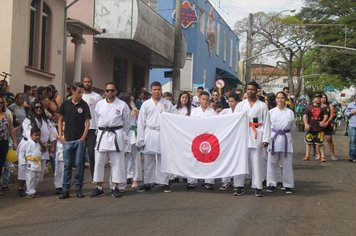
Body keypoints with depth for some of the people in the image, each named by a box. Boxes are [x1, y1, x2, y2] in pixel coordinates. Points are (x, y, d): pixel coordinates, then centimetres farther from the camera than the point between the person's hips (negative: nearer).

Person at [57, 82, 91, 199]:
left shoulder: (84, 105, -1)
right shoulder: (65, 104, 3)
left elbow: (87, 122, -1)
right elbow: (60, 120, 10)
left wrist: (83, 137, -8)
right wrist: (60, 135, 2)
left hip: (79, 139, -1)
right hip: (67, 140, 1)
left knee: (79, 164, 3)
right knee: (67, 165, 5)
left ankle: (78, 189, 12)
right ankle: (65, 190, 9)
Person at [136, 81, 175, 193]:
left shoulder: (168, 104, 6)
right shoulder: (146, 104, 6)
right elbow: (141, 122, 5)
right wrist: (140, 139, 0)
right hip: (149, 134, 1)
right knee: (148, 160, 6)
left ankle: (164, 183, 10)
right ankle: (147, 183, 14)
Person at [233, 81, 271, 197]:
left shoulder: (262, 106, 7)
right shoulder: (240, 105, 12)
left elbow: (266, 123, 2)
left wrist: (266, 139, -7)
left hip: (256, 138, -2)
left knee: (256, 162, 0)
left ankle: (257, 187, 6)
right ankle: (239, 186, 8)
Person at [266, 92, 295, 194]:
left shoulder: (290, 112, 3)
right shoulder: (271, 112, 4)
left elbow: (293, 128, 11)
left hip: (286, 138, 0)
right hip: (273, 138, 0)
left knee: (287, 163, 2)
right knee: (272, 162, 3)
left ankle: (288, 185, 10)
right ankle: (272, 183, 14)